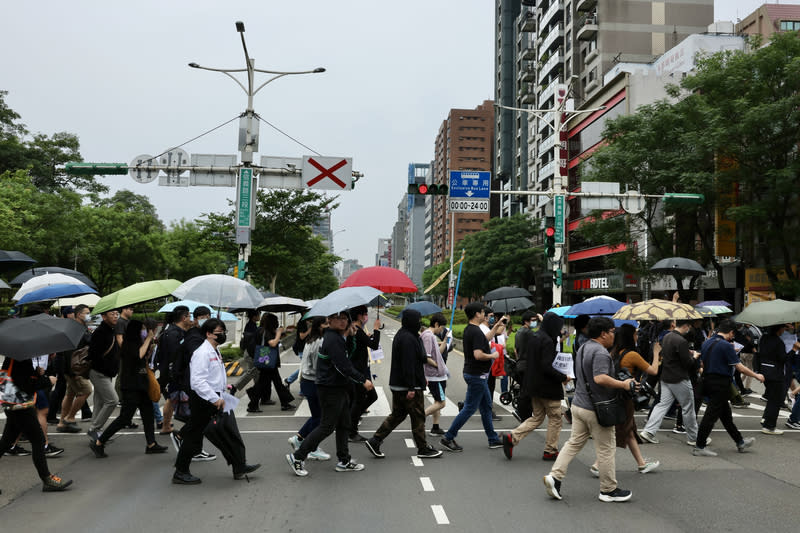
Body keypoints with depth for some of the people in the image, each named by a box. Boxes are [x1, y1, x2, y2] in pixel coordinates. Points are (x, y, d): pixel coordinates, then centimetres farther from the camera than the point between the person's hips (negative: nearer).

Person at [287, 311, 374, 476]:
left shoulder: (337, 337, 13)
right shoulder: (333, 339, -20)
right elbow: (343, 367, -25)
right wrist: (363, 380, -20)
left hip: (339, 388, 10)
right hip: (331, 390, -10)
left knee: (344, 425, 15)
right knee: (327, 427, -3)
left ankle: (344, 461, 23)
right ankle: (297, 457, 5)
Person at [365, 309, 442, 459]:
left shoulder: (401, 335, 14)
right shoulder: (408, 339, -20)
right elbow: (408, 364, -24)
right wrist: (411, 388, -23)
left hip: (397, 385, 10)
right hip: (407, 386, -10)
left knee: (397, 414, 14)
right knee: (418, 416, 2)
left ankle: (375, 441, 11)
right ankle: (423, 449, 13)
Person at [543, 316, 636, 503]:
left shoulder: (583, 348, 12)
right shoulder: (600, 352, -19)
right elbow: (600, 378, -32)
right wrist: (623, 384, -21)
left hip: (579, 404, 9)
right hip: (596, 409, -9)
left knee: (574, 443, 11)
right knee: (605, 450, 5)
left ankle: (555, 476, 2)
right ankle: (608, 490, 16)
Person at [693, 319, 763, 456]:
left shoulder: (706, 343, 8)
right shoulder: (726, 346, -16)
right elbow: (740, 368, -13)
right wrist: (756, 376, 1)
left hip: (708, 381, 9)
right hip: (721, 385, -9)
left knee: (726, 415, 19)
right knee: (711, 416, -4)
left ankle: (740, 442, 32)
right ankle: (699, 447, 0)